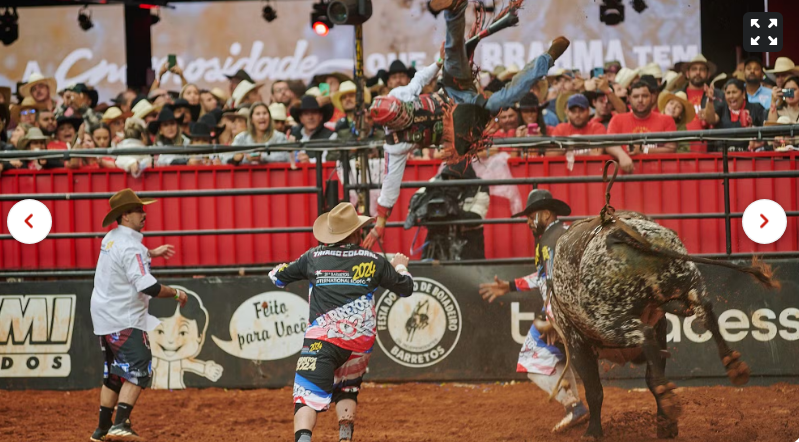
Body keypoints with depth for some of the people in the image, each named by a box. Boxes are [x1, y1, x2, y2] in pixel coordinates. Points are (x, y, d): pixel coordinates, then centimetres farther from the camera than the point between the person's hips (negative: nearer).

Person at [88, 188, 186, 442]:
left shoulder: (111, 238, 9)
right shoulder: (131, 247, -20)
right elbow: (148, 287, -25)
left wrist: (151, 253, 34)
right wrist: (176, 294, -11)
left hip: (104, 317, 10)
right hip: (124, 321, -10)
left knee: (114, 374, 17)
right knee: (138, 370, -12)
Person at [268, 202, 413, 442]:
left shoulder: (314, 257, 8)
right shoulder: (374, 261, 9)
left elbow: (277, 277, 19)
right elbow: (406, 288, 22)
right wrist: (400, 267, 43)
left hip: (322, 339, -2)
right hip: (361, 341, 2)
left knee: (308, 395, -12)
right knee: (347, 390, 27)